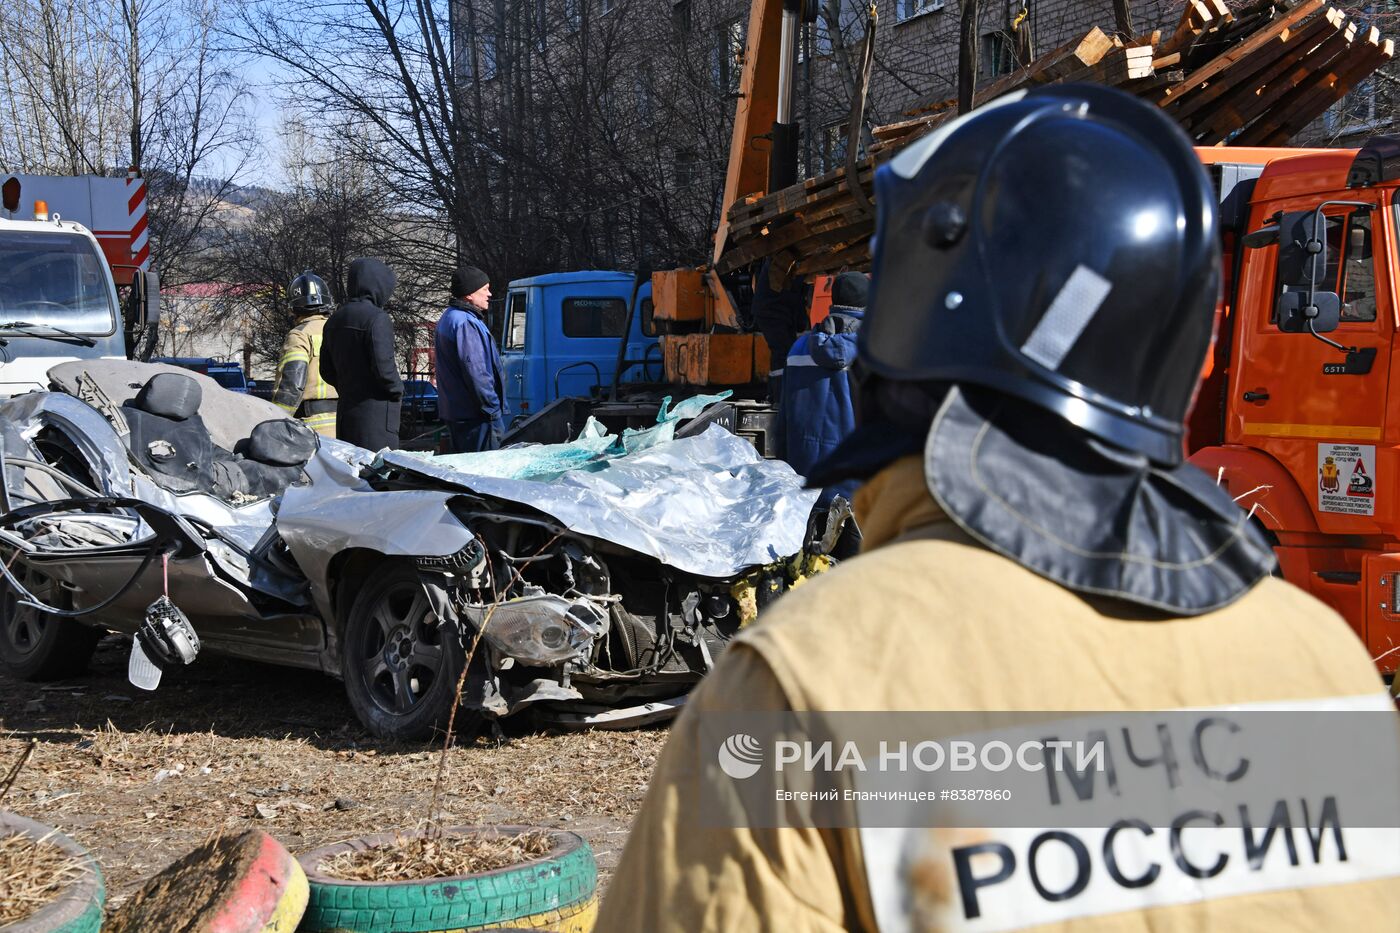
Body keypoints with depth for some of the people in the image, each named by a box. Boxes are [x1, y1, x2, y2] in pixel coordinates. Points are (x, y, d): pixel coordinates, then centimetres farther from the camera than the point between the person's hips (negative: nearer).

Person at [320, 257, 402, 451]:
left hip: (345, 411, 8)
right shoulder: (376, 318, -13)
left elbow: (327, 371, 17)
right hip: (375, 412, -8)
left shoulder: (335, 320, 14)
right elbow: (382, 365, -19)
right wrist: (398, 389, -3)